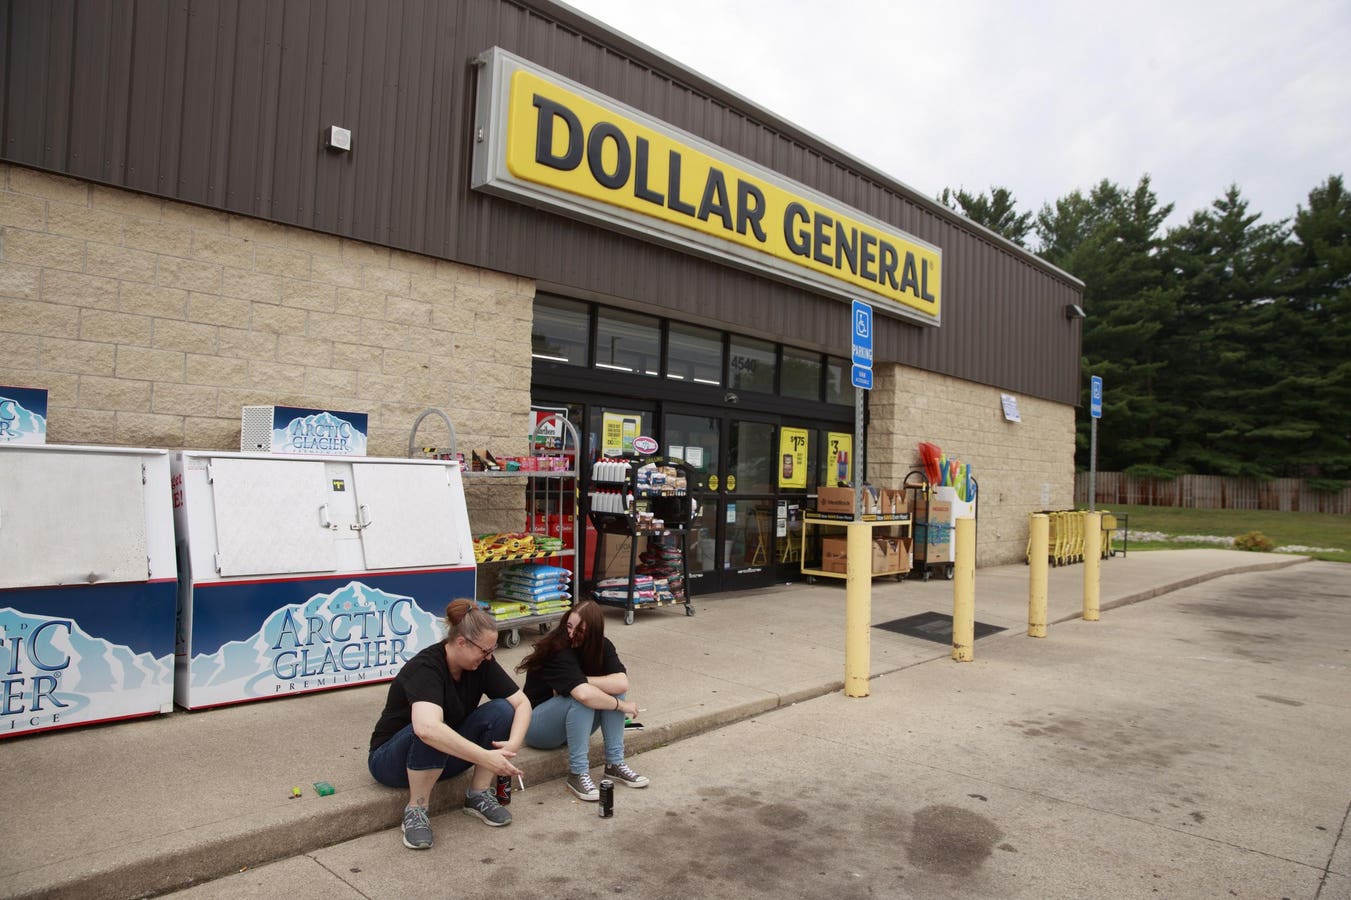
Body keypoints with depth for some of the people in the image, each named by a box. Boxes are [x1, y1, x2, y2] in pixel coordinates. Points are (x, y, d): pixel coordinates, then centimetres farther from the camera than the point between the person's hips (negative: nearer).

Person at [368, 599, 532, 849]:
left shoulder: (481, 664, -11)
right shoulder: (425, 668, -31)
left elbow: (522, 703, -11)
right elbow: (427, 728, -49)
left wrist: (513, 743, -30)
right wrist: (486, 757, -49)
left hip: (445, 757, 6)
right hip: (391, 759, -6)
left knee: (501, 710, -18)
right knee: (433, 736, -39)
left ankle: (479, 796, -6)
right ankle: (415, 811, -18)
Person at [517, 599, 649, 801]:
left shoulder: (602, 646, -8)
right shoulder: (559, 651, -27)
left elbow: (622, 683, -25)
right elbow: (584, 694, -42)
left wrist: (580, 682, -32)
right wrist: (622, 705, -29)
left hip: (573, 723, 6)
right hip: (536, 725, -6)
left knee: (613, 689, -18)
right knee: (580, 698, -34)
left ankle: (615, 764, -15)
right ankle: (577, 774, -26)